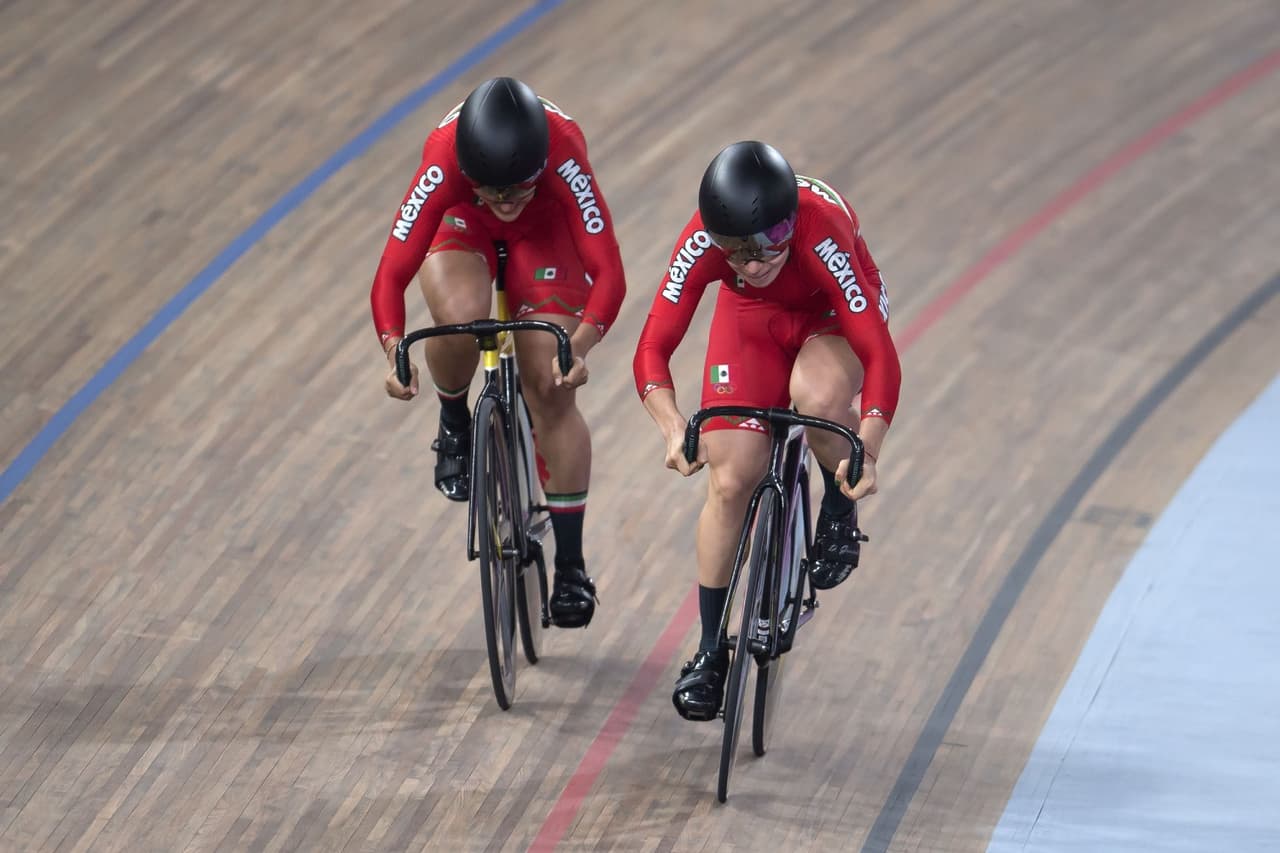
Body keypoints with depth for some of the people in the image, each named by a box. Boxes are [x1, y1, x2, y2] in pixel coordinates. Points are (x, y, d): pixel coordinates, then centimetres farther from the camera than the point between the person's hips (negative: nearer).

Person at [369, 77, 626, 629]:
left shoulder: (563, 153, -40)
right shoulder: (443, 163, -39)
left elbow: (608, 273, -40)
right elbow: (391, 275, -37)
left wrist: (580, 344, -56)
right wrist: (394, 351, -53)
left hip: (544, 231, 0)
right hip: (461, 227, 0)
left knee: (551, 392, -10)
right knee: (462, 317, -35)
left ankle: (571, 566, 3)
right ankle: (454, 423, -1)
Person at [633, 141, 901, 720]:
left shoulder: (822, 233, -40)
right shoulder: (702, 243, -33)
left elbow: (880, 355, -41)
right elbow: (653, 350, -34)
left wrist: (867, 452, -54)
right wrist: (674, 429, -52)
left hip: (833, 316, -2)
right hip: (752, 319, 2)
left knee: (817, 399, -37)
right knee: (730, 482, -8)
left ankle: (841, 511, -4)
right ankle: (710, 651, 9)